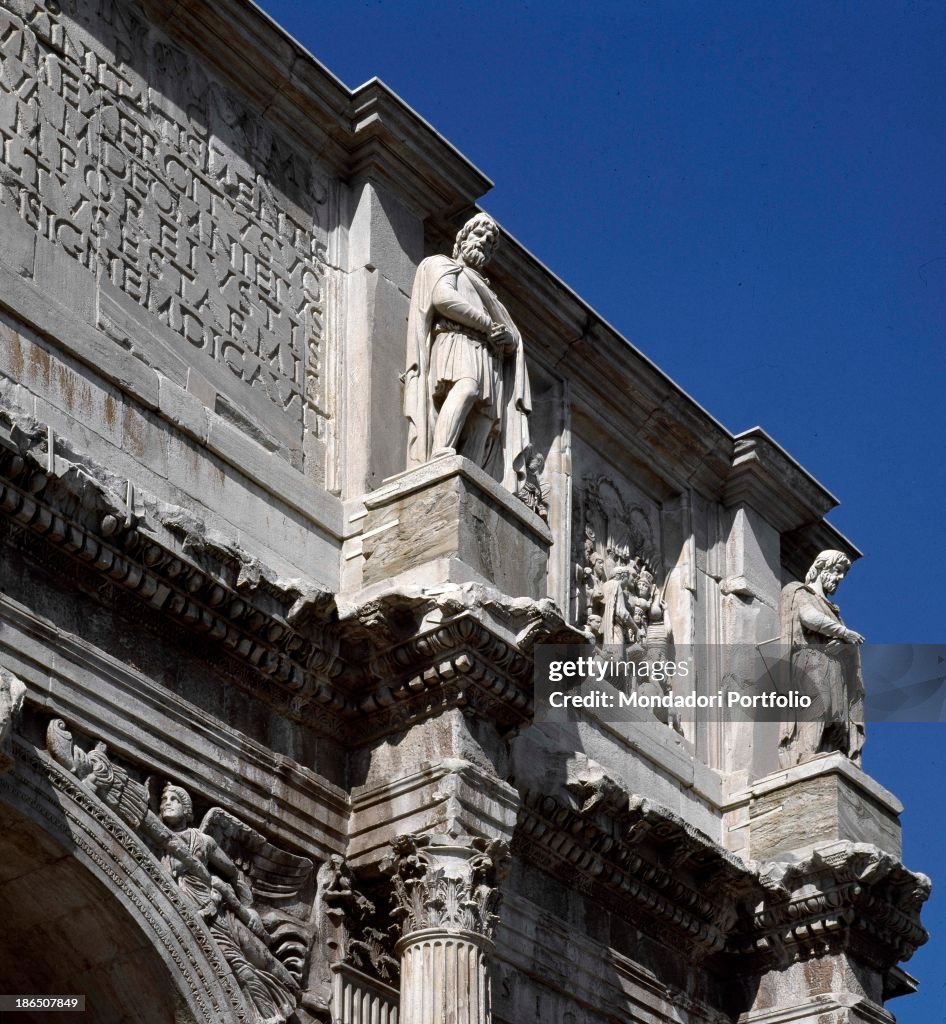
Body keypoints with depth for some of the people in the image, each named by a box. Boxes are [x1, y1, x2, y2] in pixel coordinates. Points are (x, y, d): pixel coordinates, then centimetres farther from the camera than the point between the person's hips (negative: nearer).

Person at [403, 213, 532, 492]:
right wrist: (488, 324, -1)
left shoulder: (486, 293, 41)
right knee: (466, 387, -40)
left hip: (490, 360, 6)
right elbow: (443, 298, -1)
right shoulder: (441, 265, 23)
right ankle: (441, 459, -57)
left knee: (480, 438, -18)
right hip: (455, 344, -6)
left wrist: (508, 338, 4)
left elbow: (515, 342, 30)